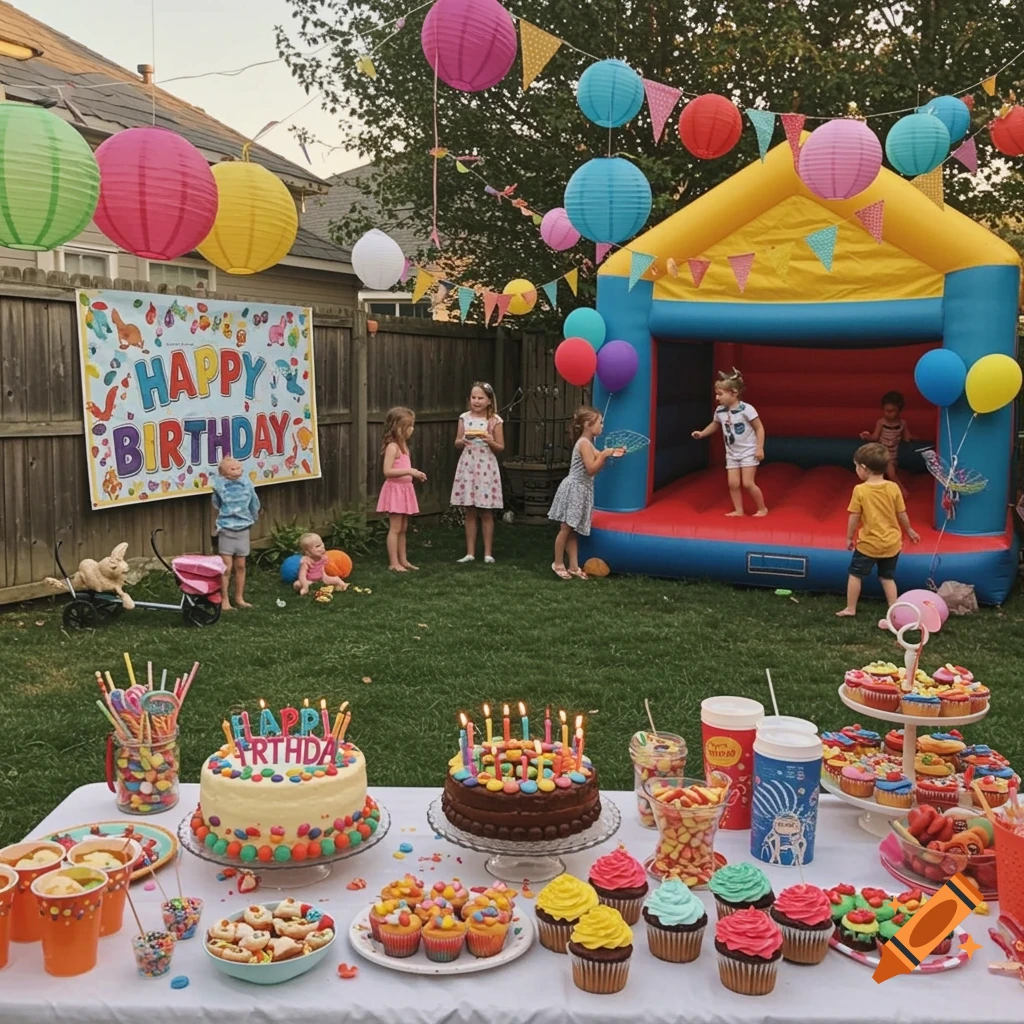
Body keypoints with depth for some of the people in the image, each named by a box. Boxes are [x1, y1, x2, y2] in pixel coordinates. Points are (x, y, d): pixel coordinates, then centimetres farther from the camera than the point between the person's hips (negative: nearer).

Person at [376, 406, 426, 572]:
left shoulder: (403, 446, 13)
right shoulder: (392, 447, -15)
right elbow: (387, 471, -24)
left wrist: (415, 474, 6)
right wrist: (410, 471, -24)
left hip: (405, 489, 9)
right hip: (395, 489, -9)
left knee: (403, 528, 13)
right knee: (396, 528, -5)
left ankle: (403, 560, 20)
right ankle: (394, 563, -1)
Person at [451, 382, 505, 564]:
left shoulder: (495, 420, -4)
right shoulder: (464, 418, 3)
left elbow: (501, 447, 1)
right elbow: (457, 444, 9)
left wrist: (489, 441, -18)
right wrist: (463, 441, -13)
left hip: (486, 468, -2)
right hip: (467, 466, 2)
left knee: (486, 513, 3)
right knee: (470, 512, 7)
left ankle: (488, 553, 11)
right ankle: (470, 552, 13)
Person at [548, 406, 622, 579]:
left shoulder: (587, 444, 16)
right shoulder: (584, 443, -15)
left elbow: (596, 467, 17)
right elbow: (591, 469, -20)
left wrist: (610, 454, 9)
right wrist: (604, 455, -16)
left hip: (581, 490, 10)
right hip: (574, 489, -10)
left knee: (573, 530, 10)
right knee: (566, 528, -2)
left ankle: (573, 566, 12)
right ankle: (558, 564, 6)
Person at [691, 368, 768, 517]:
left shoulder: (746, 409, -19)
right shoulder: (720, 411, -1)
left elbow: (759, 428, -14)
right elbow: (715, 425, 21)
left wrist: (760, 448, -17)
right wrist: (702, 433, 7)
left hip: (748, 452, -6)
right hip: (732, 454, 6)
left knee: (747, 483, -8)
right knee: (733, 483, 0)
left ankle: (762, 509, 9)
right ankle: (738, 510, 12)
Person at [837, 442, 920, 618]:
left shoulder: (860, 490, -16)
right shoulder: (893, 488, -7)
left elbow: (854, 517, -11)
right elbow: (902, 514, 1)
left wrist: (849, 537, 2)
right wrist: (909, 531, 18)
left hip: (868, 544, -3)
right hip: (892, 543, 4)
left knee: (855, 574, 12)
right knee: (887, 577, 17)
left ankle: (850, 608, 15)